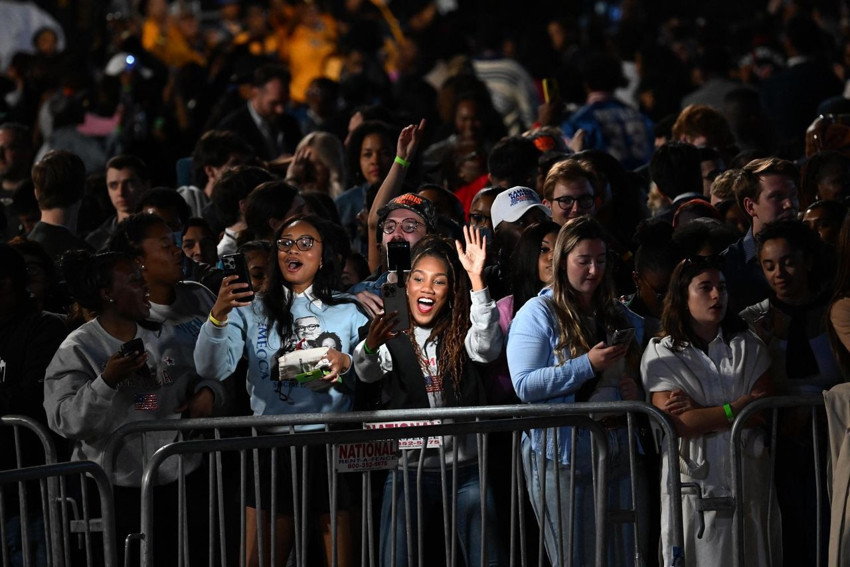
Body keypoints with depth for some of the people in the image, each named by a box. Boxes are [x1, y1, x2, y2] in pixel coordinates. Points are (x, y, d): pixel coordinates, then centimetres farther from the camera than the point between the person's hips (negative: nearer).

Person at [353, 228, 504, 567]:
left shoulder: (460, 334, 5)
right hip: (407, 466, 0)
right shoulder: (392, 339, 4)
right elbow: (367, 372, -16)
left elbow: (487, 347, -17)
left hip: (465, 467, 0)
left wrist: (476, 279, -26)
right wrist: (370, 347, -41)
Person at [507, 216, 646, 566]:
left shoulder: (621, 316, 15)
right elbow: (524, 385, -12)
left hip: (620, 454, 5)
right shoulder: (538, 313, -1)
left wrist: (638, 390, 2)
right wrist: (588, 365, -19)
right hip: (563, 455, -5)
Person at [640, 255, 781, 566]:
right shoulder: (661, 354, 2)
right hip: (695, 480, -2)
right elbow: (680, 423, -11)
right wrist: (743, 405, -9)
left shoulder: (747, 347, 10)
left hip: (748, 478, 2)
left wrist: (701, 413, -11)